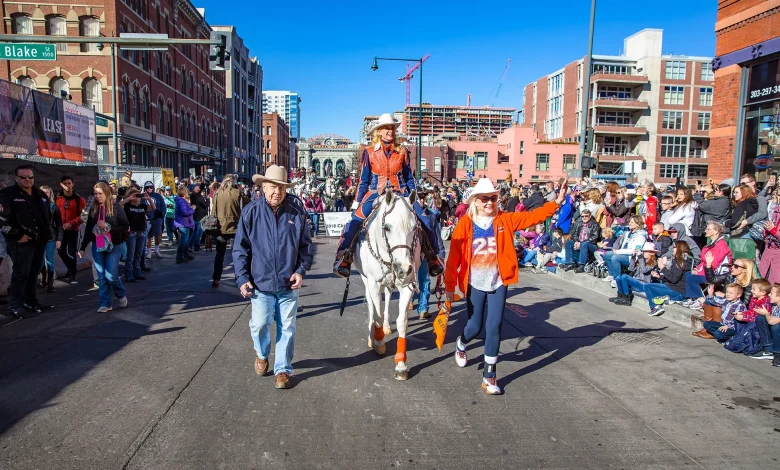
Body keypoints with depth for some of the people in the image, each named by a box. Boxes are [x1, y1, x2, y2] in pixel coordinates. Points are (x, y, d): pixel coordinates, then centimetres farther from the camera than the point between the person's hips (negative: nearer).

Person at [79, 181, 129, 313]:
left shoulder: (115, 207, -7)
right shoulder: (93, 208, 6)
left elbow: (126, 226, -9)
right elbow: (88, 229, 11)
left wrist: (108, 227, -20)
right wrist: (83, 247, 11)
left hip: (113, 246, -4)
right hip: (97, 247, 4)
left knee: (111, 275, -7)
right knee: (101, 277, 6)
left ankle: (122, 295, 20)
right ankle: (105, 304, 14)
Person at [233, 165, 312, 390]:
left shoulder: (297, 212, -4)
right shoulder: (251, 212, -5)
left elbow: (305, 244, 5)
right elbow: (240, 248, 0)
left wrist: (301, 270, -5)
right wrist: (242, 278, -4)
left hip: (289, 283, 1)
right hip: (261, 282, -1)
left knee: (287, 327, 8)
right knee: (260, 324, 3)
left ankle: (283, 369, 25)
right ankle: (262, 354, 36)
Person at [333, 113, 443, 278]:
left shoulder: (402, 152, 8)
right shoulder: (369, 153, 5)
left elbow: (409, 178, 14)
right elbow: (364, 181, 10)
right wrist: (359, 202, 6)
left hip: (400, 194, 2)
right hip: (376, 194, -1)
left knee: (423, 222, -13)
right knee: (356, 221, -27)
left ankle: (432, 258, 4)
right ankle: (343, 258, -25)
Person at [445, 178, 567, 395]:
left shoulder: (505, 220, -1)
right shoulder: (465, 223, -9)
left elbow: (532, 216, -9)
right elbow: (454, 255, -9)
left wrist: (557, 202, -21)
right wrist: (449, 285, -9)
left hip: (498, 283, 2)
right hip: (474, 284, -2)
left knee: (494, 328, 2)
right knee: (475, 326, 11)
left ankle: (489, 376, 13)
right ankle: (460, 346, 46)